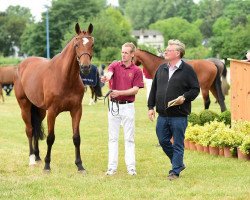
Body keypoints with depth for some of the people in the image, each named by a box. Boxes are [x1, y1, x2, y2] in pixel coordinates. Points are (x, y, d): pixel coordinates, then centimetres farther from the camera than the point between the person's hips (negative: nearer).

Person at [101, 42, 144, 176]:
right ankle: (112, 167, 8)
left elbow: (135, 90, -7)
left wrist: (119, 93, -20)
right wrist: (106, 77, -45)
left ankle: (131, 167, 5)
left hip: (128, 106, -1)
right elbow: (109, 73, -20)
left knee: (129, 138, 2)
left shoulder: (137, 71, 1)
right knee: (113, 137, 5)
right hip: (113, 105, 1)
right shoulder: (115, 65, 3)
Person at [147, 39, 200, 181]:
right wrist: (151, 107, 10)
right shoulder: (161, 69, 11)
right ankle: (179, 164, 28)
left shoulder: (187, 70, -6)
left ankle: (175, 171, 9)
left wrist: (184, 97, -20)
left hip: (179, 115, -6)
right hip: (162, 115, 6)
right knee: (163, 141, 10)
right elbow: (154, 89, 16)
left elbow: (195, 89, -4)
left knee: (178, 144, 1)